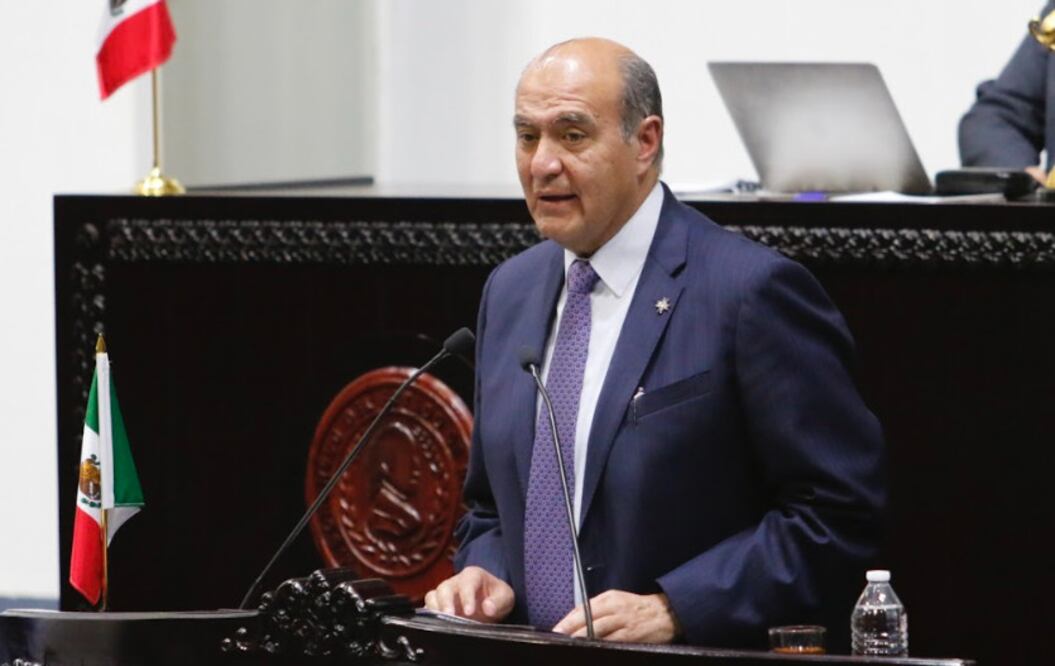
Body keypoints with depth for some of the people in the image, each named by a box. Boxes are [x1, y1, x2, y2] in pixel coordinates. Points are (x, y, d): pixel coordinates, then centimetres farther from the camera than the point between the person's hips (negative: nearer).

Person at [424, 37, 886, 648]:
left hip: (702, 651, -5)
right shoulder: (512, 293, 14)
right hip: (521, 656, 5)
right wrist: (484, 572, 2)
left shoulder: (751, 292, -9)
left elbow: (839, 512, -10)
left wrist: (674, 609, -16)